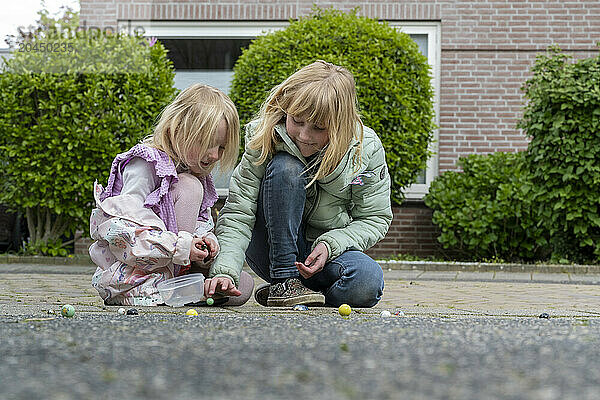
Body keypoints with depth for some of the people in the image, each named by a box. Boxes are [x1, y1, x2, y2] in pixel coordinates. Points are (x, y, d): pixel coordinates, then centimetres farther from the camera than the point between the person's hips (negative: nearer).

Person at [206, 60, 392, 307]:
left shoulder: (367, 149, -14)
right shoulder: (265, 141, -17)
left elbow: (375, 218, -4)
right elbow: (237, 214, -20)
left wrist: (329, 246, -21)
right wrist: (224, 271, -35)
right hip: (272, 248, -1)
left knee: (367, 285, -33)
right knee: (286, 168, -28)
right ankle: (283, 282, -23)